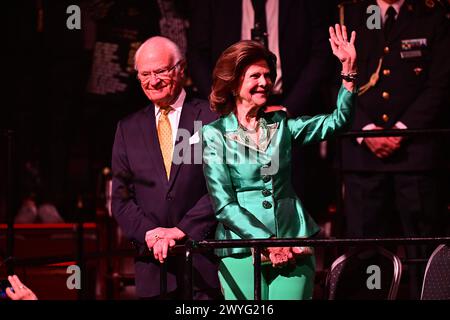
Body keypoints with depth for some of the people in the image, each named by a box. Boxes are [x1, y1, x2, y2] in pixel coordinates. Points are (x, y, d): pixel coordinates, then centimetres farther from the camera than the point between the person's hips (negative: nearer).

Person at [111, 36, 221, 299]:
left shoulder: (212, 117, 1)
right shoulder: (128, 129, 13)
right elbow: (121, 199, 9)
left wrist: (181, 230, -12)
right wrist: (150, 233, -8)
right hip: (154, 265, 3)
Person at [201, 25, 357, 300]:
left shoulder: (281, 124, 10)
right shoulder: (215, 134, -1)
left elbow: (336, 122, 2)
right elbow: (223, 204, -6)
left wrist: (349, 69, -9)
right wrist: (267, 242, -13)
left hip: (292, 250, 3)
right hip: (242, 253, -3)